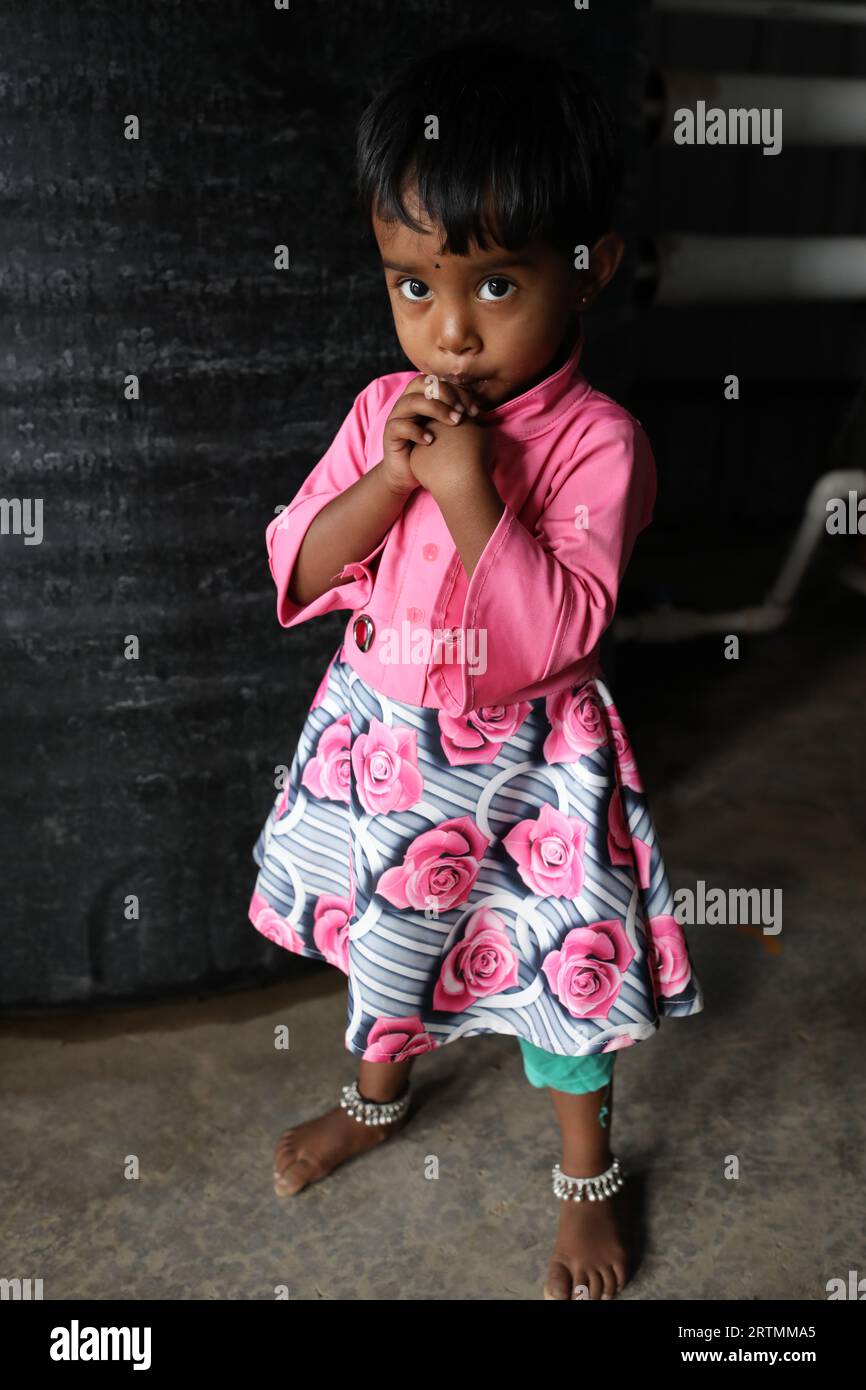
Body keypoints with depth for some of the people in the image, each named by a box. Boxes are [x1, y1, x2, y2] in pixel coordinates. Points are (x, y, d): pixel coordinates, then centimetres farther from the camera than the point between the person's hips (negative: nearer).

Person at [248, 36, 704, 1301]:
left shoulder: (596, 440, -19)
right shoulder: (384, 410, -5)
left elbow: (562, 631, -26)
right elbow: (295, 575, -7)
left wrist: (470, 497, -32)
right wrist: (386, 480, -22)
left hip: (524, 765, -4)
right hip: (379, 743, 5)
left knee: (563, 968, 12)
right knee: (381, 927, 25)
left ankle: (589, 1175, 40)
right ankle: (376, 1097, 55)